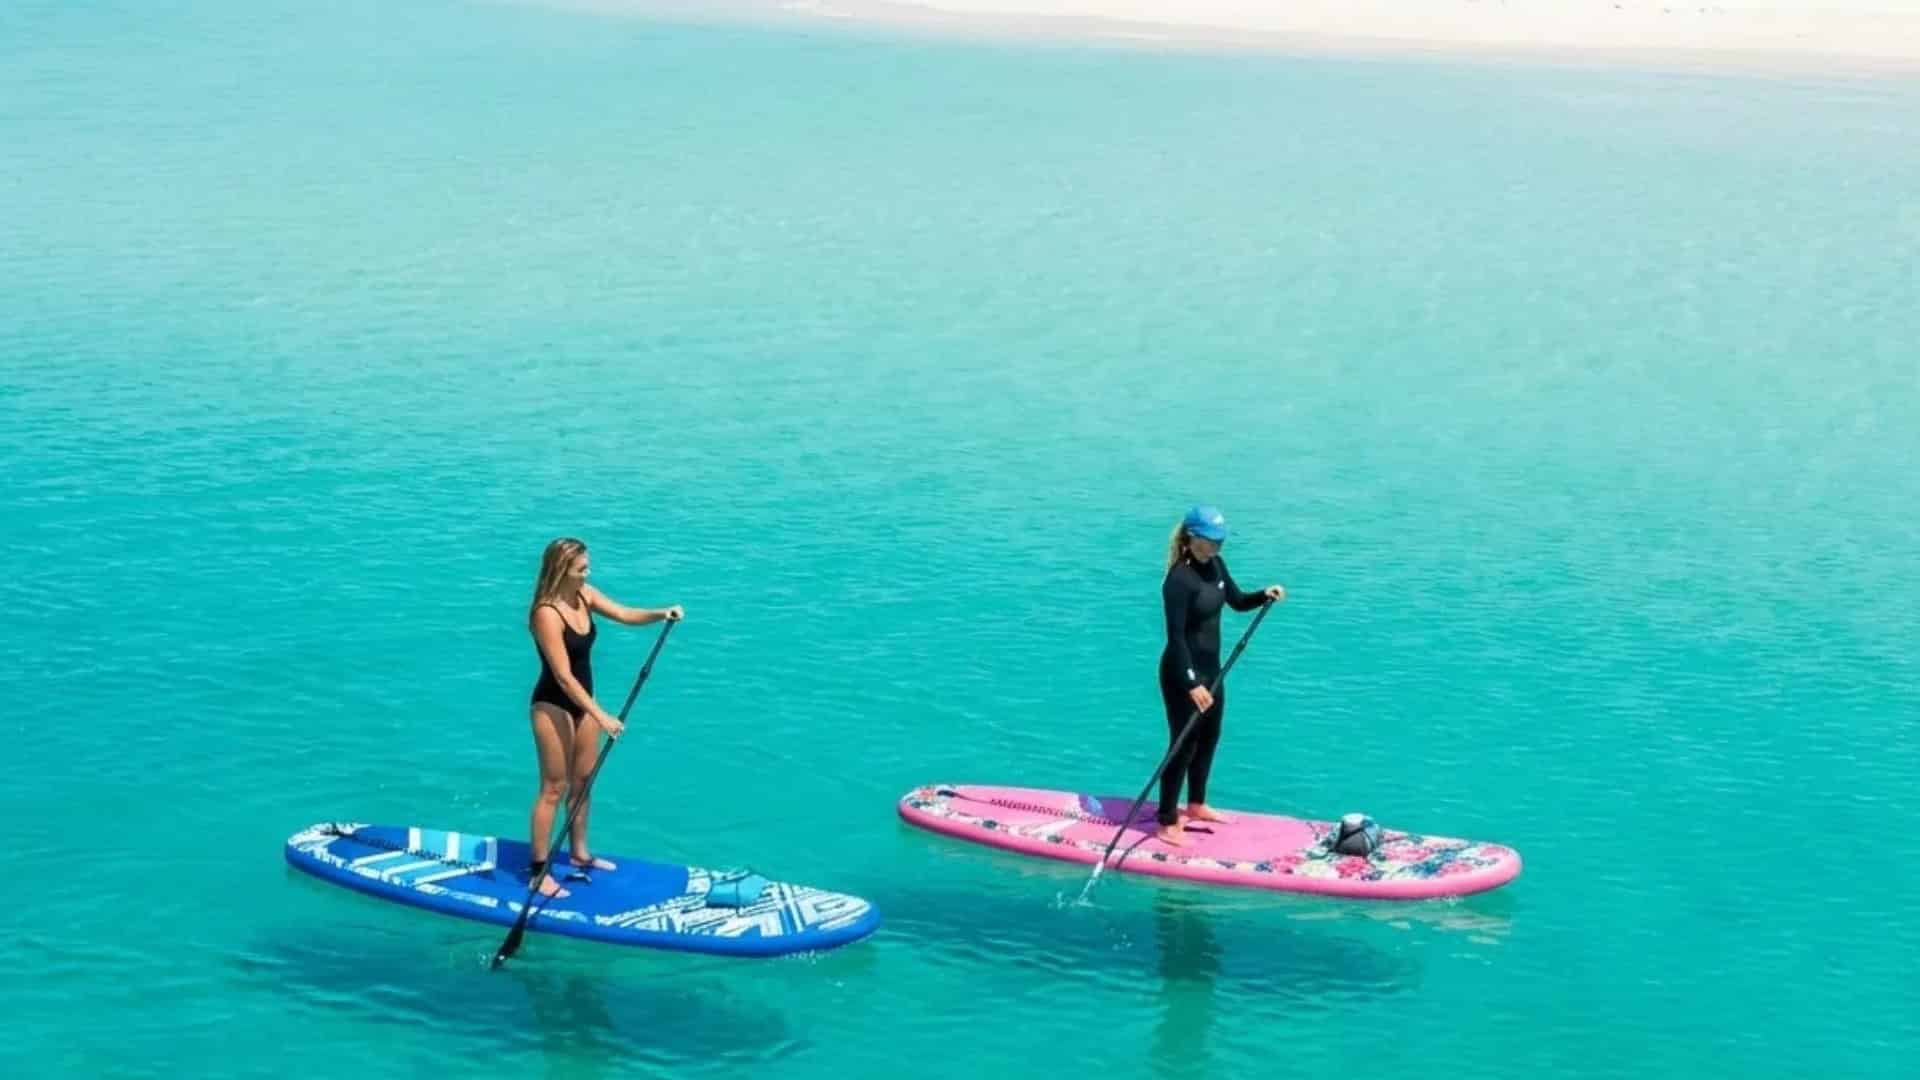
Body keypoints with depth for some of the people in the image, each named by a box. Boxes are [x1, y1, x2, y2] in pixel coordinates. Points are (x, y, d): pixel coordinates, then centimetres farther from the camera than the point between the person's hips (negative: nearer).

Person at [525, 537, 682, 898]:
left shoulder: (584, 595, -4)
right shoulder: (547, 614, -27)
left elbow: (625, 615, 0)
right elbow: (563, 676, -28)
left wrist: (660, 614, -21)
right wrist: (601, 716, -30)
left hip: (582, 700, 8)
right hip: (553, 705, -8)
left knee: (583, 780, 18)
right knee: (554, 787, -2)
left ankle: (579, 853, 34)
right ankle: (539, 871, 6)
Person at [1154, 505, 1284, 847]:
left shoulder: (1214, 565, 1)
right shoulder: (1179, 579, -25)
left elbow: (1237, 601, 15)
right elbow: (1176, 637, -26)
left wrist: (1264, 595, -6)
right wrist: (1191, 684, -31)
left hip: (1210, 668, 9)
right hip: (1182, 674, -9)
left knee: (1209, 738, 21)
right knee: (1184, 745, -3)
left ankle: (1196, 805, 38)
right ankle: (1167, 823, 6)